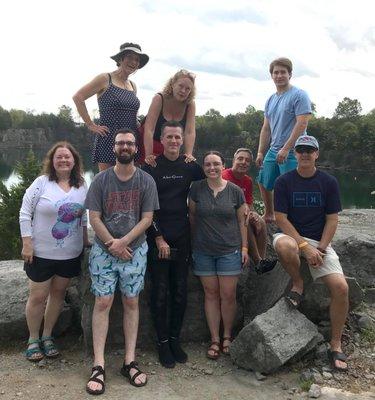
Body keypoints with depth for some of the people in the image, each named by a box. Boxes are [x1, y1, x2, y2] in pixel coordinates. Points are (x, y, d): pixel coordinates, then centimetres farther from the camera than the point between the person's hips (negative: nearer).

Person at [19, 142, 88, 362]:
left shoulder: (81, 186, 3)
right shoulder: (42, 183, -9)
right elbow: (25, 213, -7)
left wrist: (86, 241, 14)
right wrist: (27, 243, -12)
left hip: (71, 254, 3)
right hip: (41, 253, -3)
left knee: (58, 294, 13)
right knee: (38, 296, 6)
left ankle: (47, 336, 31)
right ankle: (33, 339, 26)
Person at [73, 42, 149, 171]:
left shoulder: (133, 86, 17)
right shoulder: (106, 79, -1)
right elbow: (78, 97, -6)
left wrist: (140, 129, 12)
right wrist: (91, 125, -9)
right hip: (108, 139, -6)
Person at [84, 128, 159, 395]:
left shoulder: (146, 181, -1)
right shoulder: (101, 180, -1)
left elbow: (147, 218, -5)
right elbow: (94, 217, -4)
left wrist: (123, 242, -15)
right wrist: (112, 245, -12)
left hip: (135, 250, 1)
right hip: (103, 250, 0)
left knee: (131, 303, 6)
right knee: (103, 303, -2)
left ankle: (130, 361, 15)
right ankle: (99, 366, 4)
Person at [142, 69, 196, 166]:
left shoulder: (190, 104, -10)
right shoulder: (159, 99, -20)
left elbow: (190, 132, -17)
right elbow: (149, 129, -27)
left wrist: (189, 155, -33)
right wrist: (149, 156, -36)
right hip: (147, 143, -3)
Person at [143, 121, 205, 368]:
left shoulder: (190, 166, 7)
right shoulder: (152, 167, -4)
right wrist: (158, 238, -12)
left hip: (182, 237, 4)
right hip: (158, 238, -4)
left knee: (180, 292, 9)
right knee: (160, 293, 2)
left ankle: (175, 340, 23)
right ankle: (163, 343, 15)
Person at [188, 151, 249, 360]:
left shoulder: (235, 191, -1)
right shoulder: (197, 188, 0)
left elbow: (242, 221, 4)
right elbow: (192, 216, 8)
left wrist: (244, 247, 1)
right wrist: (193, 243, 7)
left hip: (230, 250, -1)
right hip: (204, 251, 1)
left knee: (228, 295, 2)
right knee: (211, 294, 8)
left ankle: (227, 336, 23)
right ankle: (215, 340, 19)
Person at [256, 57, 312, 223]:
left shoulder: (299, 95, -8)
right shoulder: (271, 100, 15)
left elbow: (302, 124, -17)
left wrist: (286, 149, -22)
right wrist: (260, 152, 10)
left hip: (291, 152, -8)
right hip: (273, 151, 8)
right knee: (264, 182, 17)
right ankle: (269, 214, 34)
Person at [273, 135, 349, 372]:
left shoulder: (329, 182, 3)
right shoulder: (284, 182, -2)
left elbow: (332, 219, 3)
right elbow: (281, 218, -8)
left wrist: (321, 249, -10)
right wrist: (305, 247, -18)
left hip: (320, 241, 2)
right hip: (292, 236, -2)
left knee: (341, 287, -17)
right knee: (284, 246, -40)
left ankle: (336, 345, 4)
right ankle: (298, 284, -6)